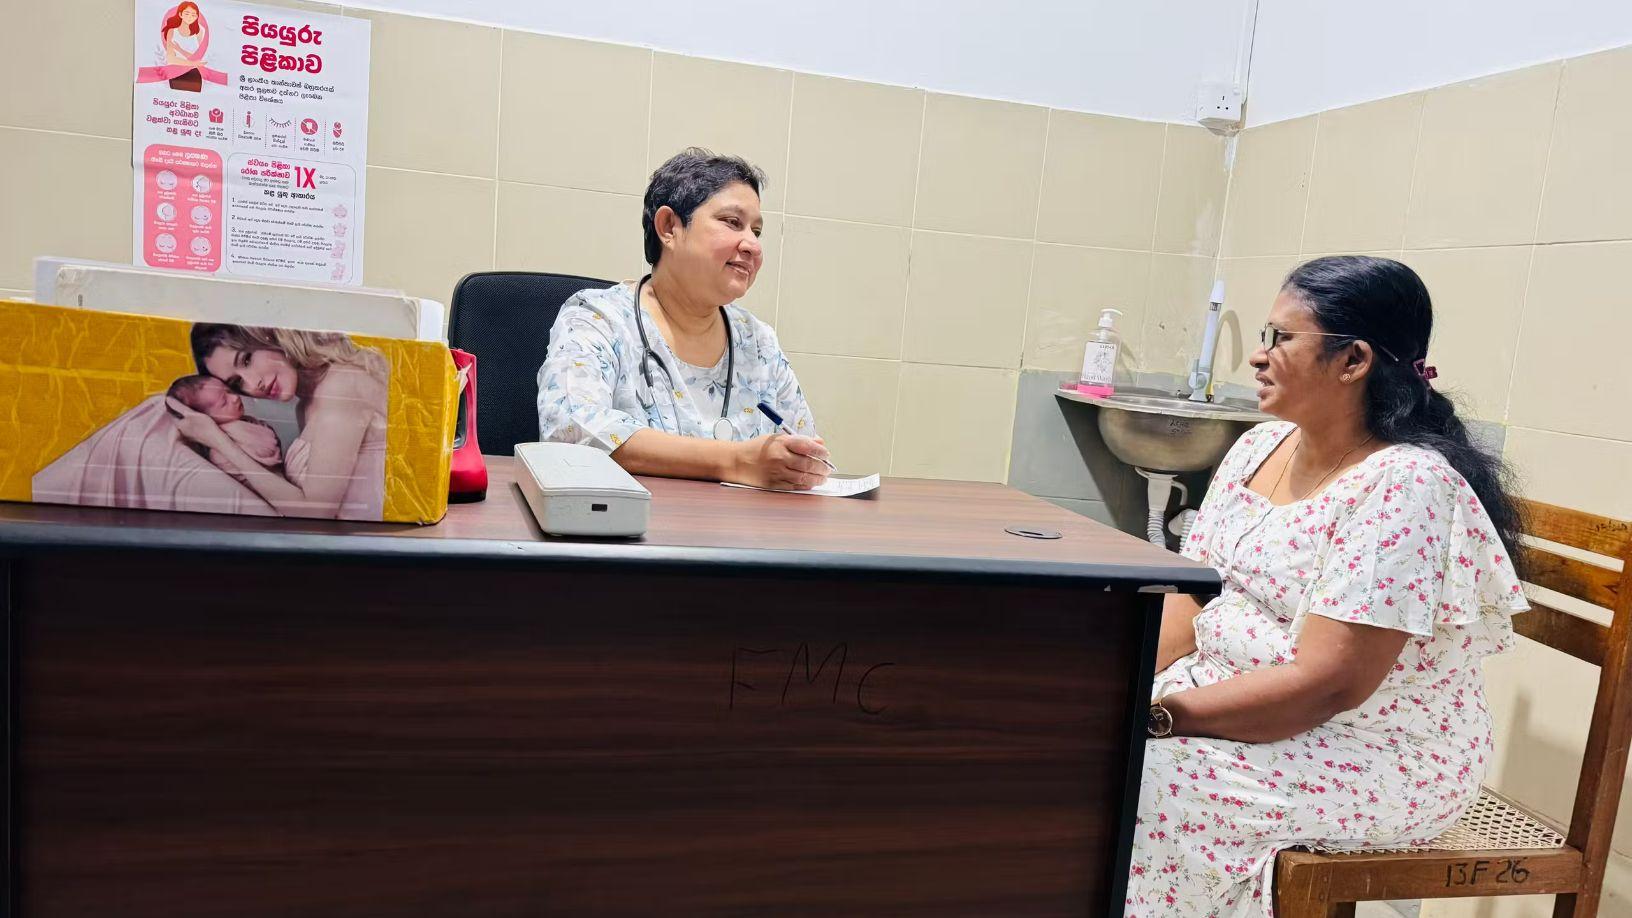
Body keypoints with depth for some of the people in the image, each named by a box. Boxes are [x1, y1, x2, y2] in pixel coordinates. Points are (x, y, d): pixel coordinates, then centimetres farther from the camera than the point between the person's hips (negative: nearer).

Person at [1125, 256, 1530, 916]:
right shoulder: (1259, 447, 6)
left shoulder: (1406, 485, -20)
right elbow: (1190, 597, 5)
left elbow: (1325, 684, -24)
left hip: (1376, 757, -7)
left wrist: (1158, 716, -23)